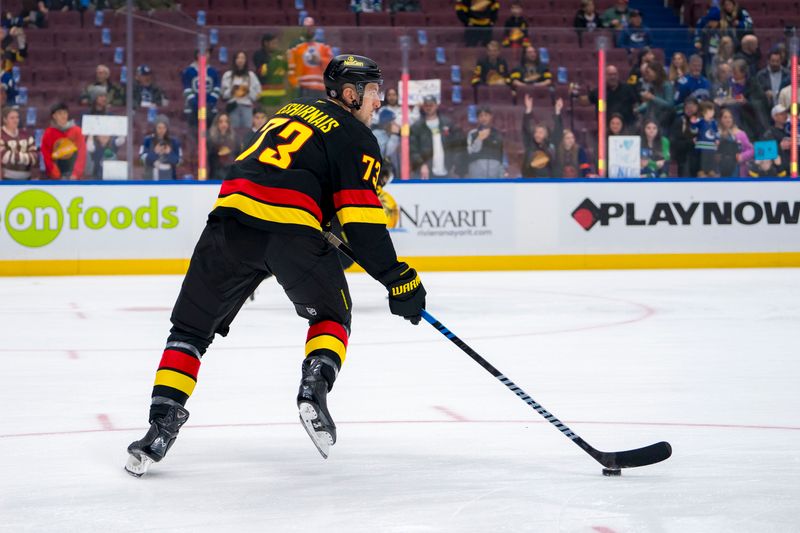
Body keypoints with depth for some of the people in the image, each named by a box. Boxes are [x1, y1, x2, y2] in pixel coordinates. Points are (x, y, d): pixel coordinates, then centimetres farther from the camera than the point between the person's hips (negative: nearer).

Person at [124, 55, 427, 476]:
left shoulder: (291, 112, 30)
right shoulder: (356, 137, 9)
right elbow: (361, 222, 0)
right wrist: (397, 280, 4)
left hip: (231, 216, 5)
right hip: (292, 230, -5)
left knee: (192, 328, 13)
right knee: (331, 314, 20)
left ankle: (162, 423, 1)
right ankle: (315, 389, -3)